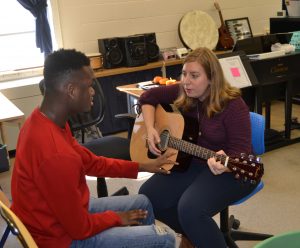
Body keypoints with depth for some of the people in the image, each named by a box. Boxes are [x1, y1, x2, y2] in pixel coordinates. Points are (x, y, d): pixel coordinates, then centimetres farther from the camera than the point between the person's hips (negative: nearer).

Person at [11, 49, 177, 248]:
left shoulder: (43, 120, -5)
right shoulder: (56, 154, -36)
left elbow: (91, 162, 7)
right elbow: (80, 227, -25)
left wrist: (142, 167, 8)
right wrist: (116, 218, -6)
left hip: (61, 212, 9)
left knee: (142, 203, 21)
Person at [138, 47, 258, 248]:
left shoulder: (233, 105, -20)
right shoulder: (182, 93, -4)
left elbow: (241, 152, -23)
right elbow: (148, 97, 8)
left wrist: (224, 165, -45)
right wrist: (150, 129, -7)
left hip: (231, 172, -7)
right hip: (192, 163, 7)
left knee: (190, 209, -31)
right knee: (148, 196, -6)